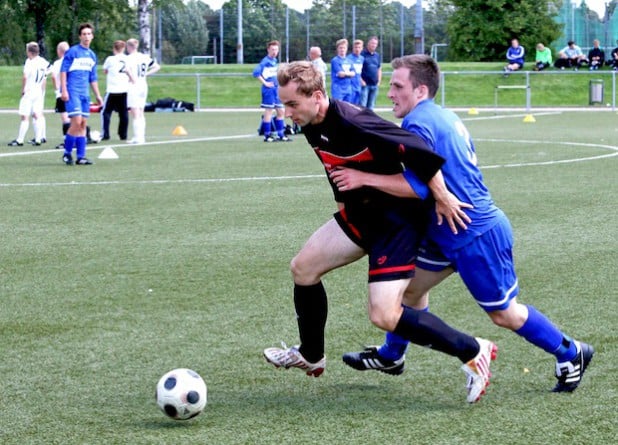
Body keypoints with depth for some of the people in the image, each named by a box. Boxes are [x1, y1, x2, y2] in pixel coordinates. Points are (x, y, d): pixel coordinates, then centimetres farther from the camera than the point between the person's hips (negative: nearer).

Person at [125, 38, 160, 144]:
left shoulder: (129, 57, -10)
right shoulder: (145, 57, 10)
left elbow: (128, 69, -30)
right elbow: (157, 67, 15)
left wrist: (133, 80, -18)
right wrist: (146, 74, 11)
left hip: (134, 87, -7)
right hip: (144, 86, 7)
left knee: (135, 113, -5)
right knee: (141, 113, 15)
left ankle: (137, 137, -9)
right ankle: (142, 136, 17)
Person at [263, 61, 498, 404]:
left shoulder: (353, 123, -31)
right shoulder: (312, 127, -2)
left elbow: (418, 151, -31)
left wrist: (443, 199, -23)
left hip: (397, 219, -9)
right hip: (361, 213, 9)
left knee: (384, 315, -17)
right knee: (303, 268, 13)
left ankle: (473, 352, -2)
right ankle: (311, 356, 35)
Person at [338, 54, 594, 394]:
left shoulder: (419, 123, -20)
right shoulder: (444, 117, 10)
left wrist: (364, 178, -24)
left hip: (475, 235, -10)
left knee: (503, 314, 3)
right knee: (411, 286, 16)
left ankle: (570, 353, 18)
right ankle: (391, 354, 33)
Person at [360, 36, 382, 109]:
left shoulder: (378, 56, 14)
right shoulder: (362, 54, -5)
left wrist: (379, 81, 11)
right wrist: (361, 80, -12)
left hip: (375, 85, 6)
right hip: (365, 84, -6)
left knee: (371, 106, 10)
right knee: (362, 105, -10)